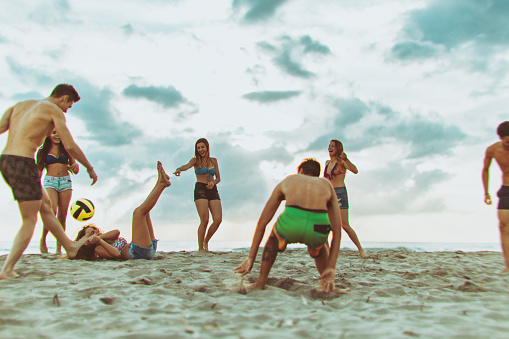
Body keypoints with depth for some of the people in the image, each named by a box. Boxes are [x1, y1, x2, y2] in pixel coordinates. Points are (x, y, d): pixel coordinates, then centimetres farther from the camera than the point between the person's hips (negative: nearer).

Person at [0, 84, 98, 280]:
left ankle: (70, 246, 34)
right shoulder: (54, 110, -1)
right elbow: (70, 146, -5)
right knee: (29, 221, 2)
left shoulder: (20, 105, 20)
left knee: (45, 205, 20)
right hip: (22, 163, -9)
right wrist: (90, 168, 7)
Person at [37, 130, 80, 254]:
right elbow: (39, 171, 12)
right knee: (52, 211, -23)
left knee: (62, 215, -2)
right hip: (50, 181, -2)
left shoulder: (66, 150, 13)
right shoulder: (43, 151, 9)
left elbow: (76, 171, 13)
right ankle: (43, 239, -1)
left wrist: (75, 166, -10)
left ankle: (59, 248, 3)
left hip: (65, 182, 2)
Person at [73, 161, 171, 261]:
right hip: (139, 252, -9)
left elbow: (116, 232, 4)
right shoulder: (98, 249, 2)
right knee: (138, 212, -17)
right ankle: (162, 184, -16)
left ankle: (160, 181, -4)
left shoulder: (105, 240, 27)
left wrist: (100, 236, -7)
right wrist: (99, 241, -24)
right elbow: (116, 254, -19)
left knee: (144, 209, 14)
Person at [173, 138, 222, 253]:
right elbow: (187, 166, -16)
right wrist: (179, 169, -39)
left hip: (213, 191, 4)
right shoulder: (195, 160, 6)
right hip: (200, 190, -4)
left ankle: (206, 241, 16)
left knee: (218, 219, -9)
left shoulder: (213, 160, 16)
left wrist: (213, 182, -5)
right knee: (204, 220, -14)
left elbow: (218, 178, 18)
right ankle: (200, 248, -1)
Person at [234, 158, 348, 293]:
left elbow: (262, 222, 30)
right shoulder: (327, 185, 34)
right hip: (318, 226, 1)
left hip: (290, 223, -1)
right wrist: (331, 268, 23)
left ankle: (259, 284, 29)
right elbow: (337, 231, 25)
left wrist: (251, 258, 33)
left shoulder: (288, 180, 32)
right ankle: (327, 286, 25)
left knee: (273, 239, 37)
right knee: (318, 248, 40)